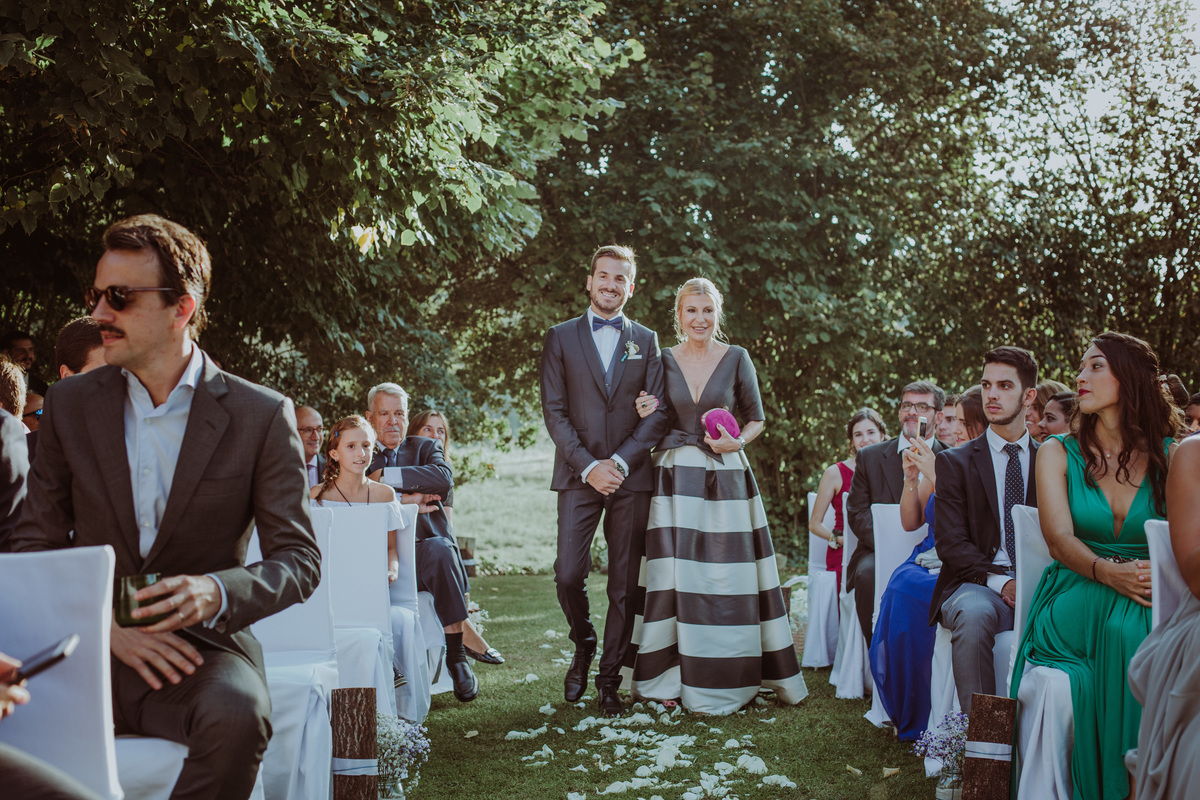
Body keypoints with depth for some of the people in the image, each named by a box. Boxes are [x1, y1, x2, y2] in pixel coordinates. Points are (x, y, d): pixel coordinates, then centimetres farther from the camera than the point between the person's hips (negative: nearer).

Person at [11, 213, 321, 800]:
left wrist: (217, 592, -21)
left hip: (201, 647, -1)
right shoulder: (69, 405, 9)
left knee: (237, 713, -35)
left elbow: (299, 559, 1)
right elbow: (34, 545, 8)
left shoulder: (262, 415, 0)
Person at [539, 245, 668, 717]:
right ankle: (583, 647, 20)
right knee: (568, 575, -9)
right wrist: (588, 465, -11)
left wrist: (620, 462, -10)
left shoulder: (646, 341, 11)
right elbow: (554, 411, 0)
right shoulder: (561, 337, 7)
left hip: (630, 476, 1)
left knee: (624, 584, 2)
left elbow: (657, 413, 4)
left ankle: (610, 681, 13)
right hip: (579, 475, -1)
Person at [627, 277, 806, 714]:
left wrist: (737, 441, -13)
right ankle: (673, 678, 7)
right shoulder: (665, 361, 7)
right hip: (675, 478, 1)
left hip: (726, 478, -1)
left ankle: (729, 676, 11)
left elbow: (756, 420, 7)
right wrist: (647, 414, -6)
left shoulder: (736, 358, 2)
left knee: (728, 576, -1)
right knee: (674, 576, -1)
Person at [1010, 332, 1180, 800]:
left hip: (1147, 608, 0)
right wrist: (1108, 572, -25)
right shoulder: (1058, 453, 8)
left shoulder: (1171, 456, 9)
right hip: (1076, 598, 0)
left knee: (1127, 630, -35)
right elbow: (1060, 538, -5)